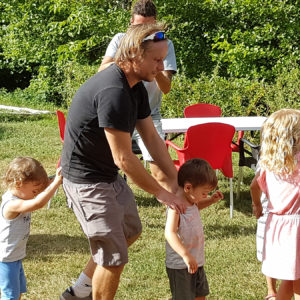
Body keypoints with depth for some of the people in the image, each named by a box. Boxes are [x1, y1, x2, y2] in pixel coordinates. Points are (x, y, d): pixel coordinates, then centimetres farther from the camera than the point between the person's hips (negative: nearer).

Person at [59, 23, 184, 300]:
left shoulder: (136, 87, 2)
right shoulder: (113, 92, -30)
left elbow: (151, 137, 6)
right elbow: (123, 158, -28)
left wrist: (176, 181, 0)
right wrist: (160, 192, -18)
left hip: (109, 174, 11)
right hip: (87, 179, -10)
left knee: (130, 231, 25)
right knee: (114, 257, -5)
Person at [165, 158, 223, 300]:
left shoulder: (190, 201, 3)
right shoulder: (176, 207, -26)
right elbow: (170, 233, -37)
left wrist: (211, 200, 12)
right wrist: (186, 255, -45)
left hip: (196, 262, 9)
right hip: (180, 266, -9)